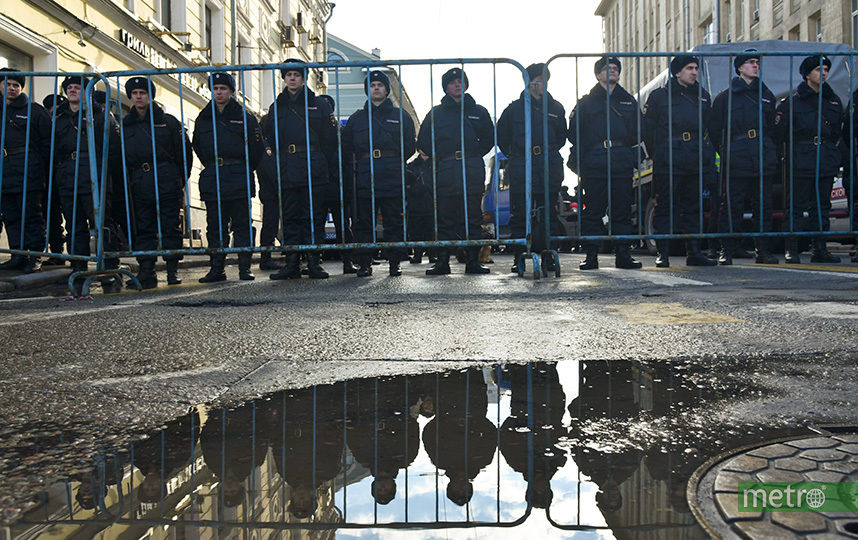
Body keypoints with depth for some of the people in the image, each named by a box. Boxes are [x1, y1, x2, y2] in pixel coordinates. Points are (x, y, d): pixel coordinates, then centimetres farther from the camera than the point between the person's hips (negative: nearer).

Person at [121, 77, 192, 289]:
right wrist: (130, 180, 7)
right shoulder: (125, 125, 15)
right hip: (139, 184, 3)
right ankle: (146, 272, 6)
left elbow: (185, 151, 7)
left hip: (166, 182, -3)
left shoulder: (167, 121, 6)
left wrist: (181, 179, 3)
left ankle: (173, 271, 5)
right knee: (143, 229, 2)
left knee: (170, 227, -2)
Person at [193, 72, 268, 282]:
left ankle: (245, 268, 4)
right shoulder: (202, 119, 14)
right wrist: (212, 167, 14)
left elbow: (258, 147, 3)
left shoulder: (245, 117, 4)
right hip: (212, 180, 3)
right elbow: (198, 148, 20)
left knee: (242, 224, -1)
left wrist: (245, 170, 5)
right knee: (216, 226, 5)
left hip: (239, 180, -3)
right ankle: (216, 269, 10)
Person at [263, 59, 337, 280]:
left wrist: (315, 160, 4)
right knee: (290, 216, 2)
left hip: (313, 170, -2)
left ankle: (313, 262, 3)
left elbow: (330, 139, 6)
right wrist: (282, 160, 7)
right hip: (286, 171, 3)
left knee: (314, 216, -2)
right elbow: (270, 139, 17)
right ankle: (292, 263, 6)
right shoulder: (276, 107, 16)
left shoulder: (318, 105, 8)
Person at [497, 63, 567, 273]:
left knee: (548, 215, 3)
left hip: (549, 169, 2)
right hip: (521, 170, -1)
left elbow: (562, 137, 22)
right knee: (519, 216, -1)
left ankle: (548, 257, 10)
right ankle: (518, 258, 6)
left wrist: (550, 152, 12)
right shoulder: (515, 108, 6)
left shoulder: (555, 108, 12)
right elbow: (502, 136, 14)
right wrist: (513, 156, 9)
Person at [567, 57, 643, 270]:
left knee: (622, 210, 3)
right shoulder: (586, 102, 12)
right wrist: (576, 160, -5)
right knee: (592, 211, -2)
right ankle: (591, 255, 3)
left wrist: (633, 157, 6)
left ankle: (622, 254, 9)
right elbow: (574, 133, 6)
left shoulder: (628, 102, 19)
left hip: (622, 164, 2)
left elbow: (636, 132, 19)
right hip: (594, 164, -2)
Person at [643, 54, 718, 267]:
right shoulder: (659, 96, 3)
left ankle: (694, 252, 13)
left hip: (697, 162, 5)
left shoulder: (703, 96, 18)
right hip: (668, 163, -4)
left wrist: (709, 153, 13)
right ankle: (663, 254, 1)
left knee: (693, 207, 7)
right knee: (665, 207, -3)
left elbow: (709, 128, 22)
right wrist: (658, 155, -1)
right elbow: (648, 130, 2)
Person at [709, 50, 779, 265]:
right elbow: (715, 131, 5)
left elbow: (772, 128, 22)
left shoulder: (766, 95, 19)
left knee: (763, 205, 4)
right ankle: (726, 251, 1)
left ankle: (762, 250, 11)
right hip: (736, 163, -4)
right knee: (731, 206, -4)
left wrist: (770, 153, 13)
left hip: (763, 160, 4)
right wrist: (726, 153, -1)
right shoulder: (725, 97, 6)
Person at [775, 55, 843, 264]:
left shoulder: (833, 101, 15)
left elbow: (836, 132, 23)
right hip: (801, 164, -5)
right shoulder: (791, 102, -2)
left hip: (827, 163, 5)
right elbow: (778, 133, -3)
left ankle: (819, 249, 14)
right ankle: (792, 250, 0)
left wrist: (834, 155, 18)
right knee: (799, 207, -6)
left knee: (822, 206, 8)